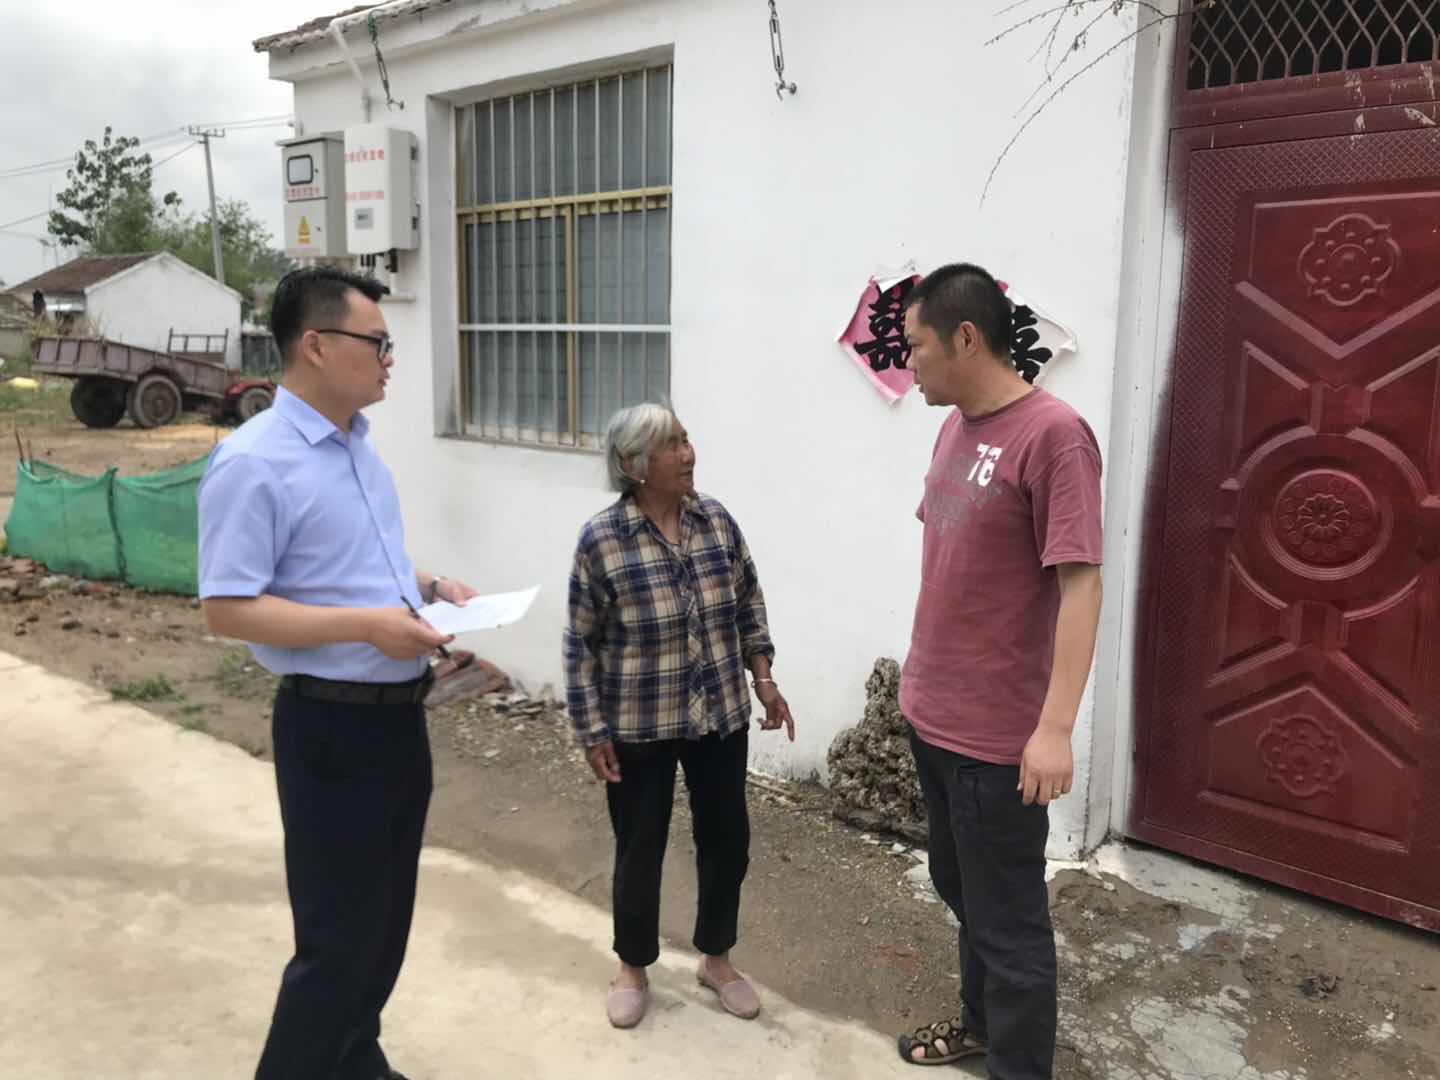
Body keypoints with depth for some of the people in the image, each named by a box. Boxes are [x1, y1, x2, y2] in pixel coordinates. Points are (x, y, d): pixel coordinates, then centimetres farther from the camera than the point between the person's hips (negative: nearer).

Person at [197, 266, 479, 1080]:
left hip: (400, 713, 9)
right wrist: (367, 625, -26)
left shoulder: (359, 442, 9)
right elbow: (228, 609, -21)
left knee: (387, 920, 21)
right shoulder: (254, 463, -18)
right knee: (340, 935, 3)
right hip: (332, 725, -8)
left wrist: (432, 586, 4)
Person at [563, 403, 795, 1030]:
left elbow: (748, 605, 10)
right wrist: (592, 732, -8)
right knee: (640, 848, 10)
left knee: (727, 838, 13)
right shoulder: (601, 541, -14)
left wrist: (763, 678, 6)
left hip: (721, 717, 4)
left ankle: (716, 959, 35)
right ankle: (633, 967, 34)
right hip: (638, 727, -4)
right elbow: (582, 645, -8)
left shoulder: (717, 520, -2)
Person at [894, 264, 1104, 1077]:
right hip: (932, 713, 9)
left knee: (1008, 921, 7)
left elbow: (1081, 585, -21)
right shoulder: (956, 426, 7)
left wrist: (1056, 727, -25)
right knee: (961, 889, 25)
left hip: (998, 733, -9)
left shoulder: (1053, 435, -18)